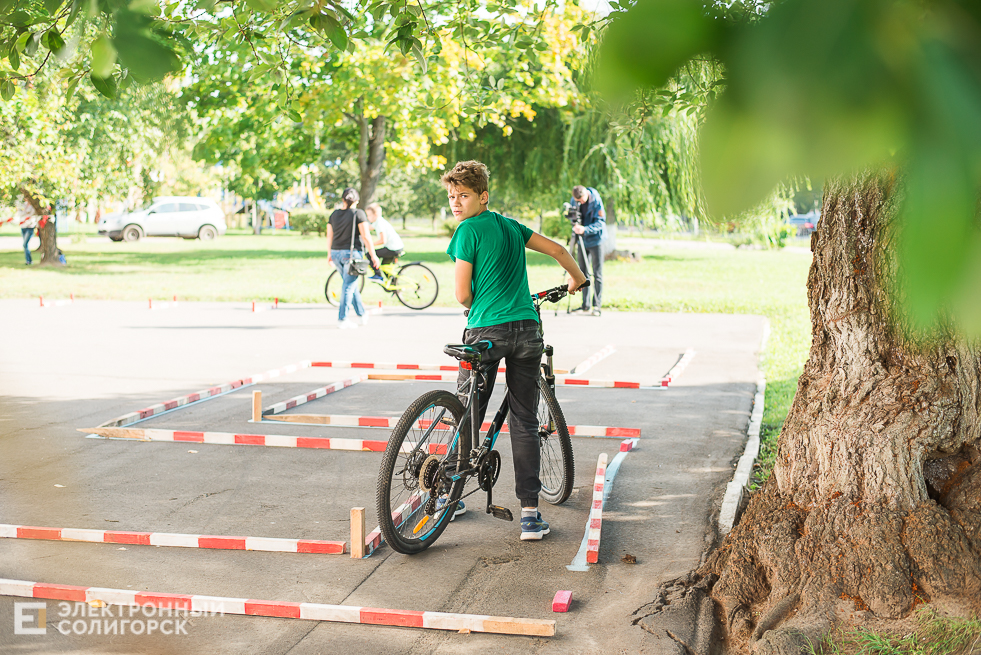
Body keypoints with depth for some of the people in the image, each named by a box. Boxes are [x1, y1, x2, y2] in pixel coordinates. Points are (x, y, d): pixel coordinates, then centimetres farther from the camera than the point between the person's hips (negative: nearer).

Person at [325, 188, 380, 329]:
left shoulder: (334, 214, 7)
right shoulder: (358, 213, -8)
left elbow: (329, 236, 11)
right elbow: (365, 236, -13)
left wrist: (330, 254, 22)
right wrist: (373, 255, -8)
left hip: (336, 253, 6)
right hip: (352, 253, -6)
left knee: (351, 284, 18)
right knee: (349, 286, -1)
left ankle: (362, 313, 30)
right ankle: (342, 319, -2)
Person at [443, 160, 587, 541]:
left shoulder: (468, 230, -3)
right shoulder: (510, 225, 14)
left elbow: (462, 293, -5)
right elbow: (556, 249, 23)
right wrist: (577, 278, 41)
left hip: (485, 333, -4)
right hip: (526, 330, 4)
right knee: (524, 422, 5)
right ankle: (530, 512, 1)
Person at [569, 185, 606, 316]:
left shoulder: (596, 201, -16)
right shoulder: (574, 200, 0)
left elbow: (600, 222, -18)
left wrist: (585, 230, -31)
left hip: (595, 240, -5)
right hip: (582, 241, 5)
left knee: (597, 274, -2)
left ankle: (597, 305, 1)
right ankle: (585, 305, 13)